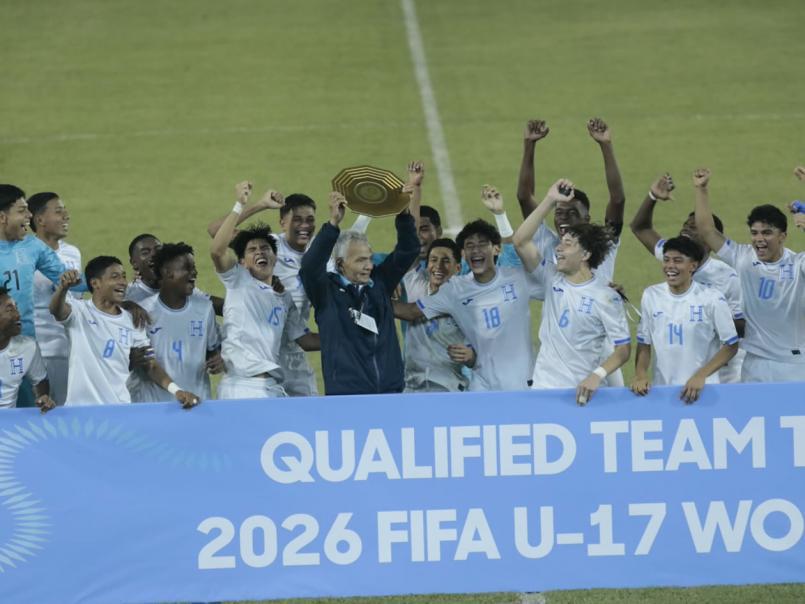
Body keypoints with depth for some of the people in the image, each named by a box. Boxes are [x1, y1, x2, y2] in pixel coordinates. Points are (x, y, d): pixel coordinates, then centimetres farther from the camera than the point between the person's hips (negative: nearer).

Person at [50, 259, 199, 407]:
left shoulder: (131, 321, 7)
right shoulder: (80, 311, -3)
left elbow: (151, 365, 7)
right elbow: (56, 310, -24)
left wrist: (176, 390, -9)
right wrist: (63, 287, -47)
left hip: (120, 407, 3)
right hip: (81, 407, -3)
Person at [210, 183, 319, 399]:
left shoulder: (284, 298, 24)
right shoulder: (237, 280, 8)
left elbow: (304, 339, 26)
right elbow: (217, 250, -11)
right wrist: (241, 206, -15)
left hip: (273, 388, 6)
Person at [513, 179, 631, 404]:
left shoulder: (606, 297, -7)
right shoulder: (553, 279, 5)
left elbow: (623, 348, -8)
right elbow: (520, 242, -2)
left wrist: (597, 375, -25)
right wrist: (549, 201, -6)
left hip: (581, 393, -4)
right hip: (542, 387, 4)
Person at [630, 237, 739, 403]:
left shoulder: (712, 299, -7)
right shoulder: (651, 296, 2)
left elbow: (730, 345, -4)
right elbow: (644, 344, 8)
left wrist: (701, 376, -15)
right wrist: (640, 376, -9)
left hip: (701, 390, -3)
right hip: (661, 390, 3)